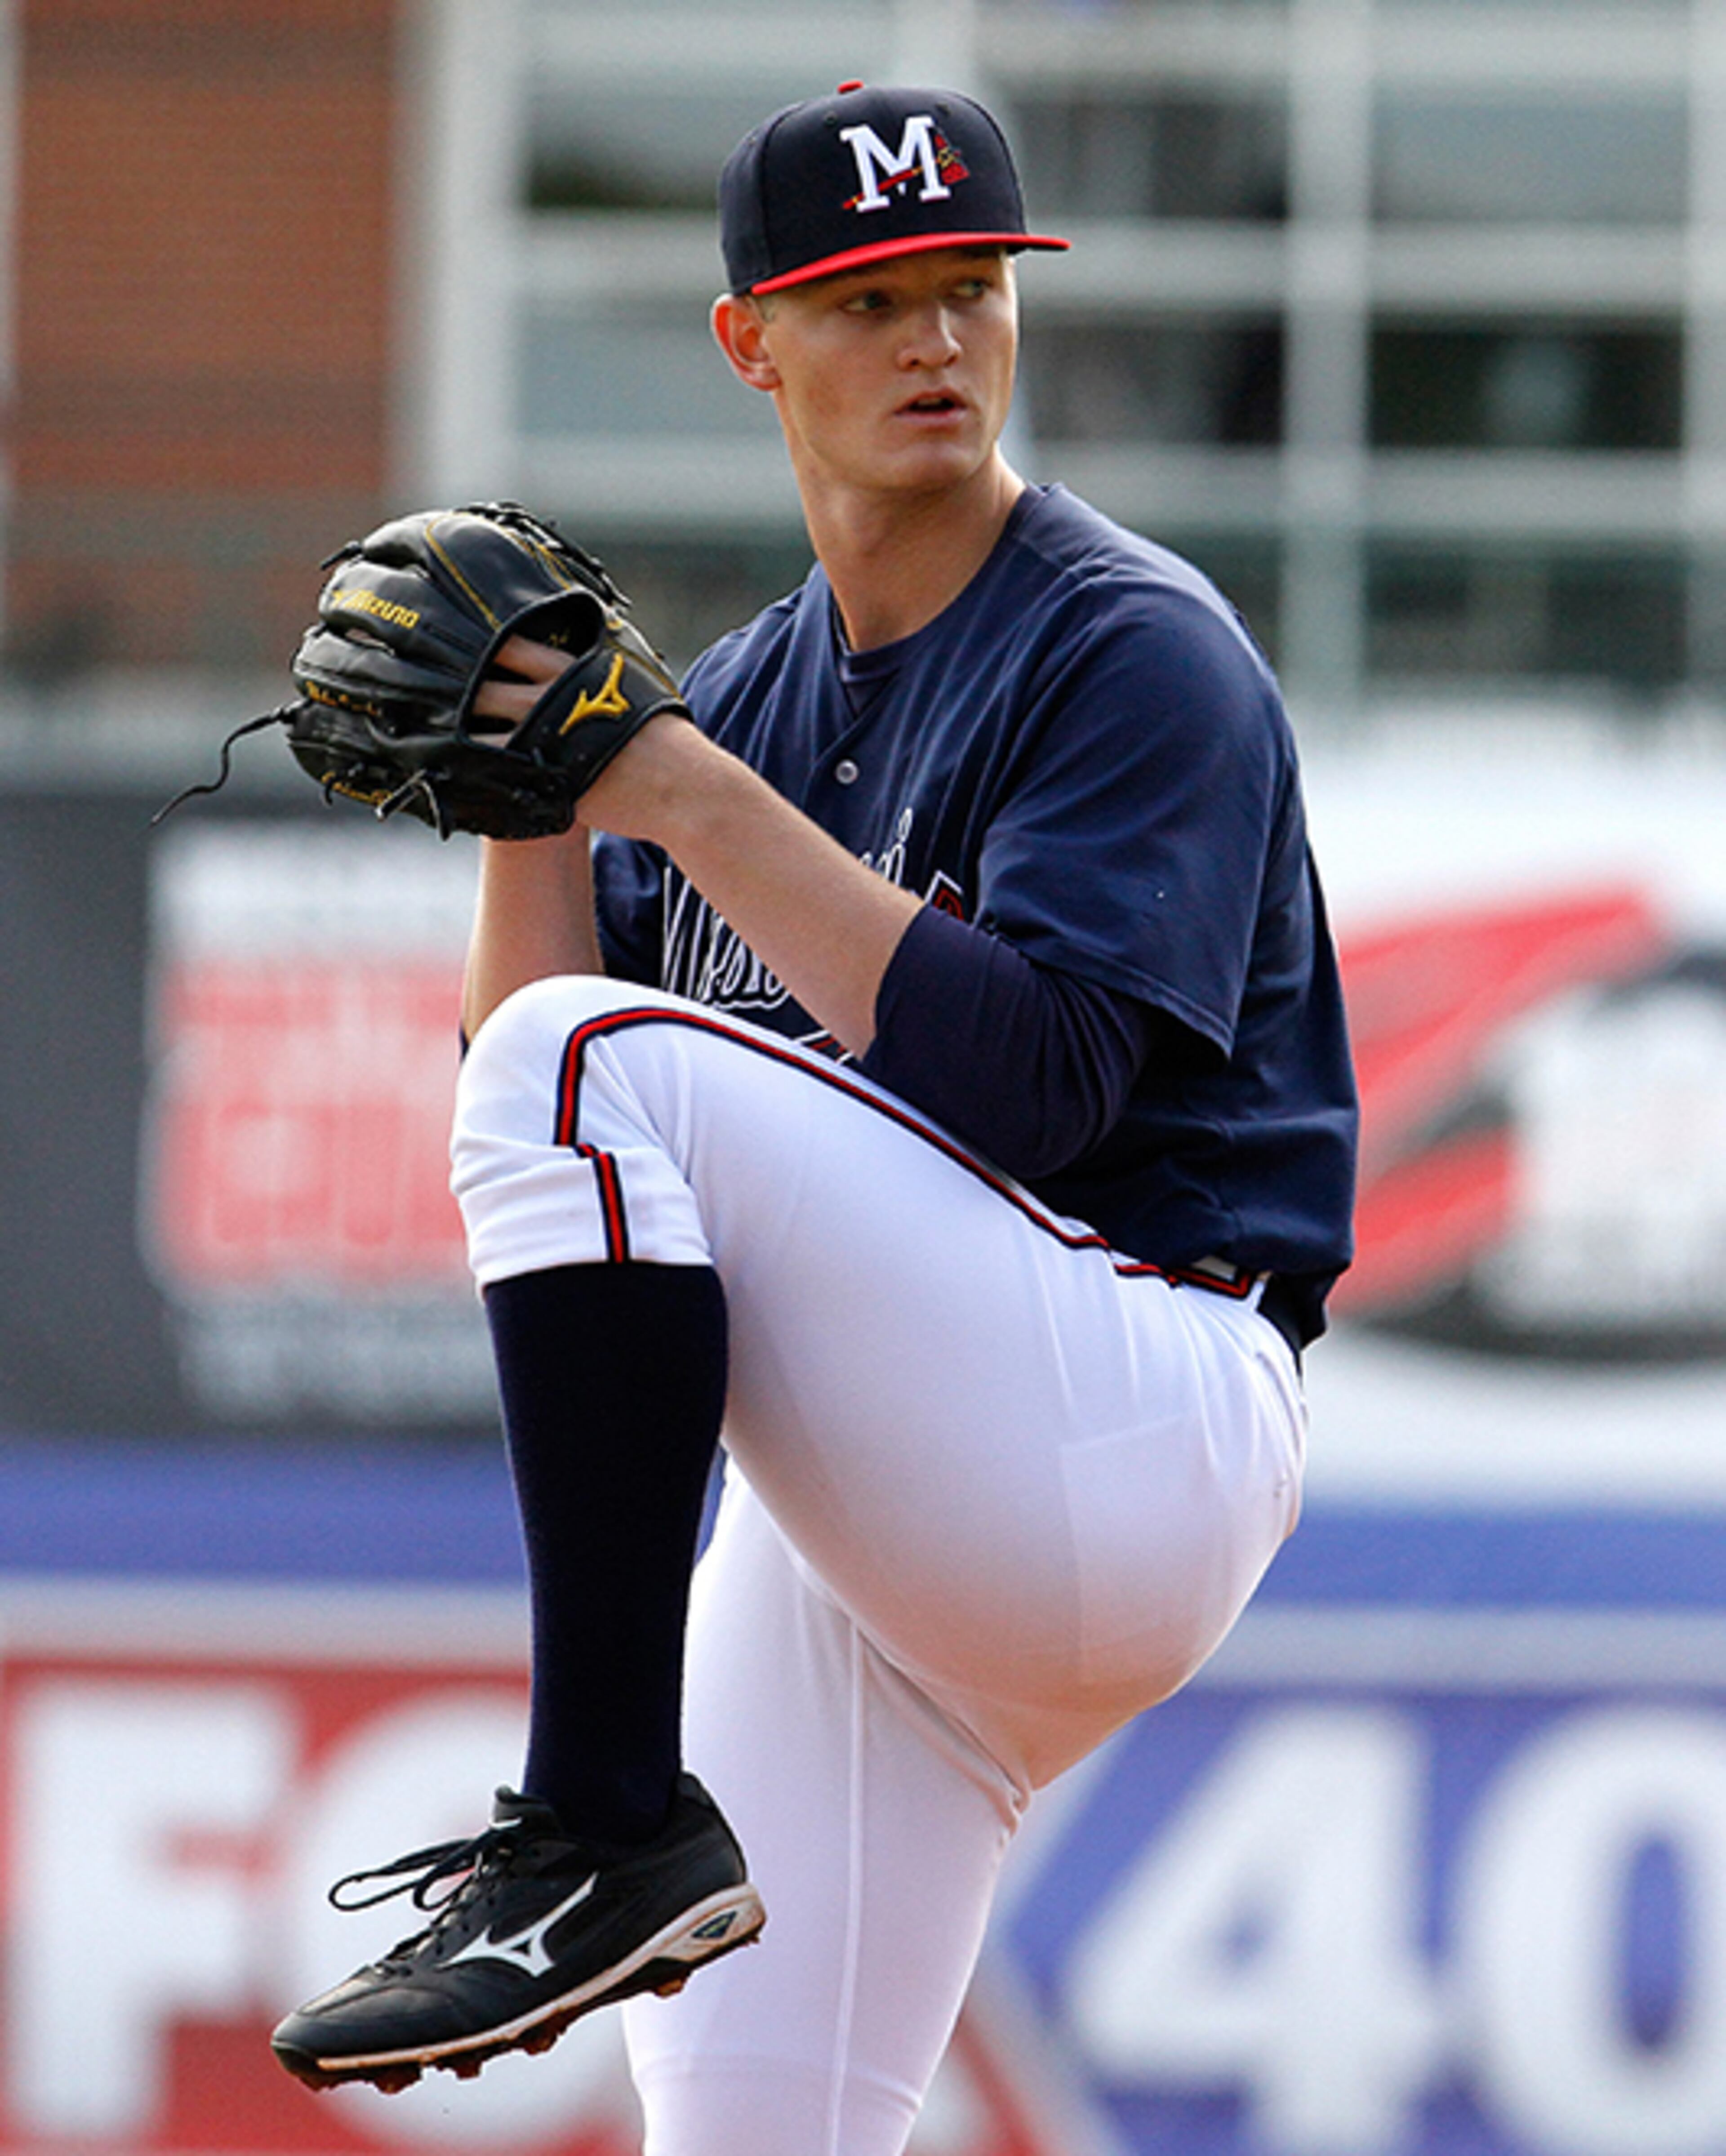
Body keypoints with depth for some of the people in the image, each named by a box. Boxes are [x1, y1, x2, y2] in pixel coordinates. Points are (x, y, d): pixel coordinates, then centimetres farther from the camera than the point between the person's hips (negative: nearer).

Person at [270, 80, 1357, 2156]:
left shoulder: (1136, 651, -3)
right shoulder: (742, 695, 18)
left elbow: (1029, 1081, -18)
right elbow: (543, 1158, 12)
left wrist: (687, 801, -16)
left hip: (1133, 1415, -7)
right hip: (861, 1508, 7)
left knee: (600, 1062, -25)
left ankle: (607, 1829, -28)